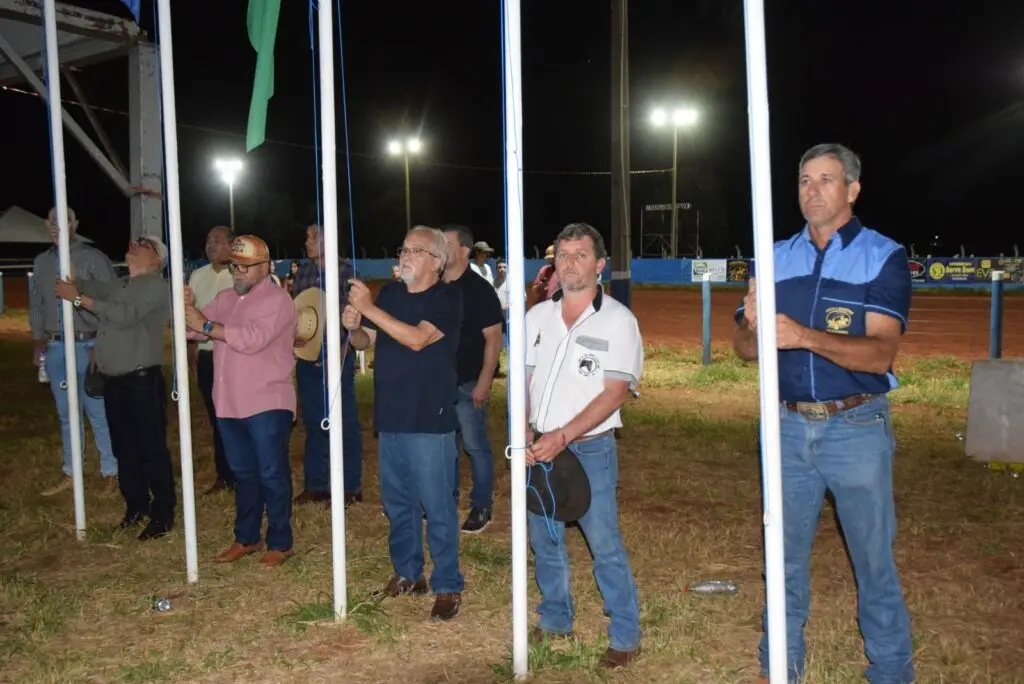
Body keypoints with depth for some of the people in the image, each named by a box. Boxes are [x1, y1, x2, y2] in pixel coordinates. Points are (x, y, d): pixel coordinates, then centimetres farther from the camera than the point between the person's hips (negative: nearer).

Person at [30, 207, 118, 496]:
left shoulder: (93, 258, -6)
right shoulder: (41, 262, 11)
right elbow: (36, 304, 20)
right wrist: (39, 339, 11)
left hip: (88, 346, -5)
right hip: (55, 347, 5)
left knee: (97, 413, -2)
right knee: (66, 413, 13)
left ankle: (110, 473, 8)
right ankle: (70, 474, 23)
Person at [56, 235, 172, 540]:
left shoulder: (155, 286, -8)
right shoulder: (119, 285, 19)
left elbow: (125, 315, -21)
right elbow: (91, 287, 5)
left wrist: (79, 299, -18)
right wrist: (72, 283, -16)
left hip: (142, 380, -8)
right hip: (113, 380, 8)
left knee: (152, 449, -4)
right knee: (124, 447, 15)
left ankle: (163, 514, 6)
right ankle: (136, 505, 29)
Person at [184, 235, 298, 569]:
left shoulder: (277, 300, -10)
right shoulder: (225, 299, 15)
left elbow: (252, 339, -23)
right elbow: (193, 330, 12)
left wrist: (207, 325, -22)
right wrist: (187, 309, -8)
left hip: (267, 405, -7)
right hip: (230, 404, 8)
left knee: (272, 474, 0)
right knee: (243, 473, 17)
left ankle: (280, 543, 10)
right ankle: (246, 538, 29)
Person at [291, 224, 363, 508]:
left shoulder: (345, 270, -4)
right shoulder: (302, 272, 10)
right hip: (307, 358, 5)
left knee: (345, 422, 2)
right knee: (313, 422, 12)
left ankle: (350, 487, 12)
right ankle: (315, 484, 23)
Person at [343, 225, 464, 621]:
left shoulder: (447, 298, -10)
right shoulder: (390, 293, 10)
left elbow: (417, 339, -24)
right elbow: (365, 342, 13)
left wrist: (369, 309, -24)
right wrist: (353, 327, -9)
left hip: (429, 420, -7)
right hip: (390, 416, 7)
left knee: (437, 506, 0)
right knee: (397, 501, 16)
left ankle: (448, 585, 11)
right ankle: (407, 572, 32)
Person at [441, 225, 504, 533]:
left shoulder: (478, 288, -10)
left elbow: (493, 338, -12)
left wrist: (484, 382, -17)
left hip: (467, 382, -6)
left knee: (475, 445, 2)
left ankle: (481, 507, 13)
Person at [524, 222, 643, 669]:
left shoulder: (618, 320, -7)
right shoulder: (537, 316, 6)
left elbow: (615, 393, -13)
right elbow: (522, 379, 9)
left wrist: (563, 437, -19)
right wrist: (524, 432, -7)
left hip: (590, 448, -5)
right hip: (539, 447, 5)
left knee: (604, 544, -2)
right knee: (544, 539, 14)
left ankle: (625, 636, 15)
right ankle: (555, 621, 33)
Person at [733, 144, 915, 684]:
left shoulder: (883, 257, -4)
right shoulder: (776, 258, 7)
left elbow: (880, 353, -17)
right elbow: (744, 349, 3)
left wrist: (805, 336, -32)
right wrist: (754, 326, -21)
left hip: (857, 429, -3)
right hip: (788, 427, 4)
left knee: (874, 559, 6)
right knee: (784, 556, 13)